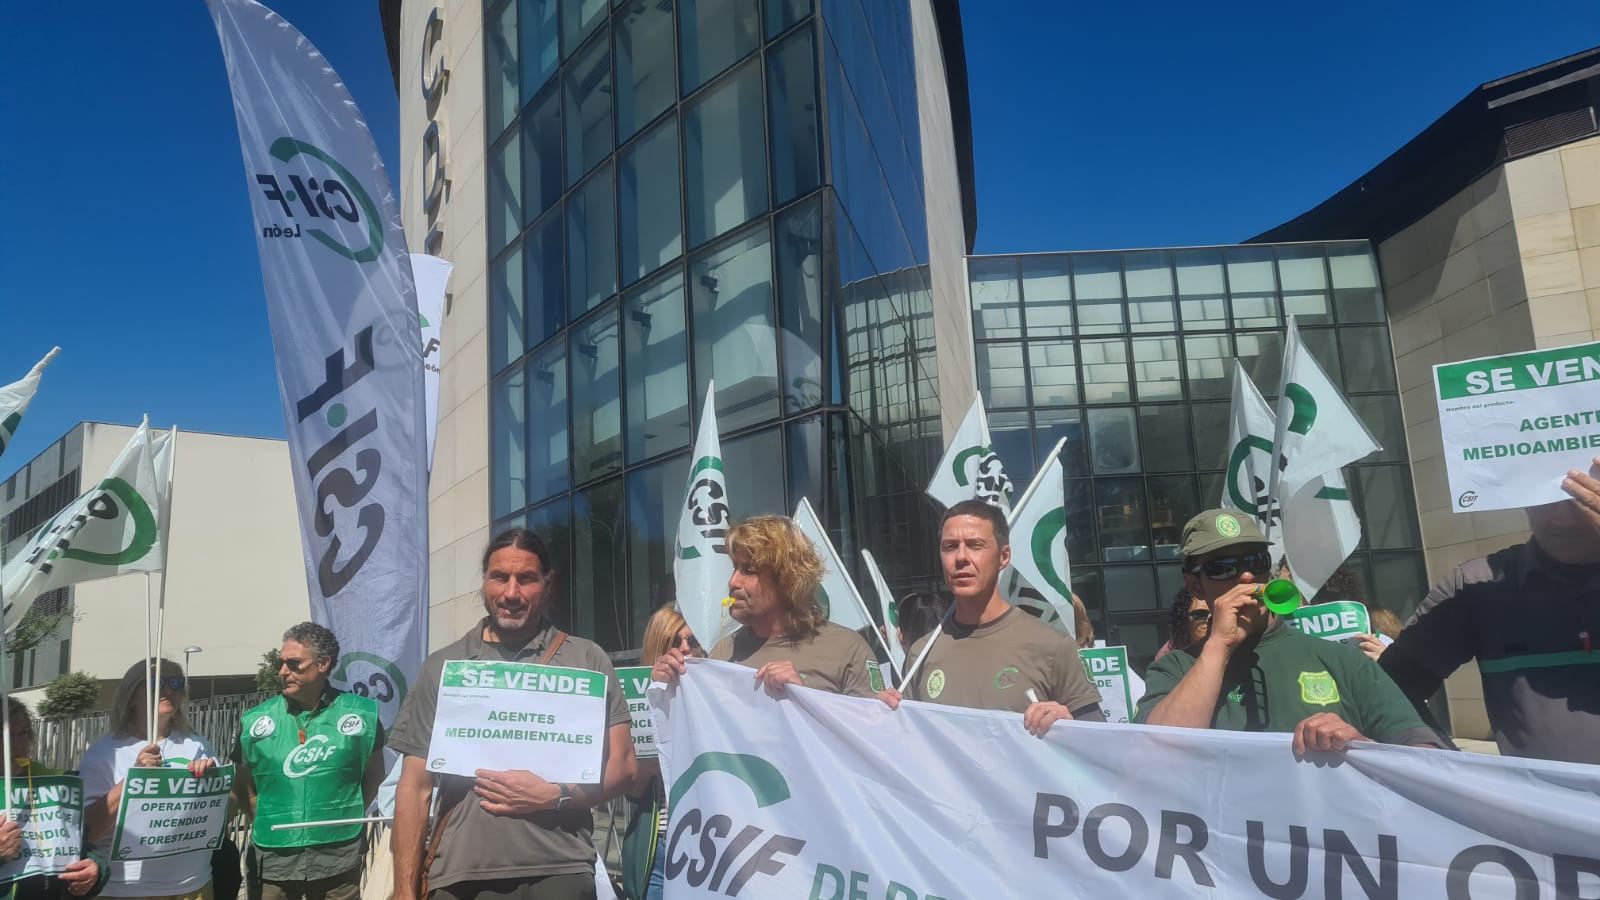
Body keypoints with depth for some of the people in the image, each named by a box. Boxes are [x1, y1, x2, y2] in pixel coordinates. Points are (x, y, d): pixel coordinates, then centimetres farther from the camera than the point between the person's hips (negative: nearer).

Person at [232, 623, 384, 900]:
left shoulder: (360, 714, -1)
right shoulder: (255, 721, 3)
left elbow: (374, 780, 7)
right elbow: (244, 789, 11)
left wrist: (347, 819, 0)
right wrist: (271, 825, 3)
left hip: (338, 859, -1)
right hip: (271, 859, 1)